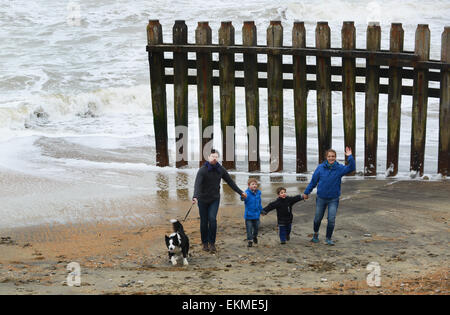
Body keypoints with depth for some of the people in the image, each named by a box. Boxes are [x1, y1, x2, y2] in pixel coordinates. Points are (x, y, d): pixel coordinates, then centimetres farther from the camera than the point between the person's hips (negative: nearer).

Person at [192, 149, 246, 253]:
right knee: (204, 222, 3)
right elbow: (197, 184, -27)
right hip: (203, 199, -2)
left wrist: (240, 192, 16)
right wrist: (195, 196, -44)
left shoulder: (220, 170, -1)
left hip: (215, 199, 2)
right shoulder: (202, 170, -15)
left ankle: (212, 243, -7)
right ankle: (205, 243, 18)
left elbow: (230, 181, 10)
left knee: (212, 219, -15)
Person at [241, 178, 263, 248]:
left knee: (256, 227, 16)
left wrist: (261, 210, 27)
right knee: (249, 228, -1)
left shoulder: (258, 193, 4)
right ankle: (250, 240, 10)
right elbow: (244, 198, -37)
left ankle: (255, 236, 42)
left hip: (256, 214, 5)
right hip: (249, 215, -5)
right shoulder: (247, 193, -15)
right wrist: (243, 197, -60)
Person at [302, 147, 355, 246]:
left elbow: (351, 168, -22)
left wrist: (350, 157, -34)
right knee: (318, 218, 15)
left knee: (331, 220, -4)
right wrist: (306, 192, 5)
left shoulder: (339, 168, -7)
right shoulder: (320, 168, -7)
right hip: (321, 198, 1)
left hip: (333, 199, -1)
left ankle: (328, 239, 14)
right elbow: (313, 181, 1)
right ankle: (315, 234, 42)